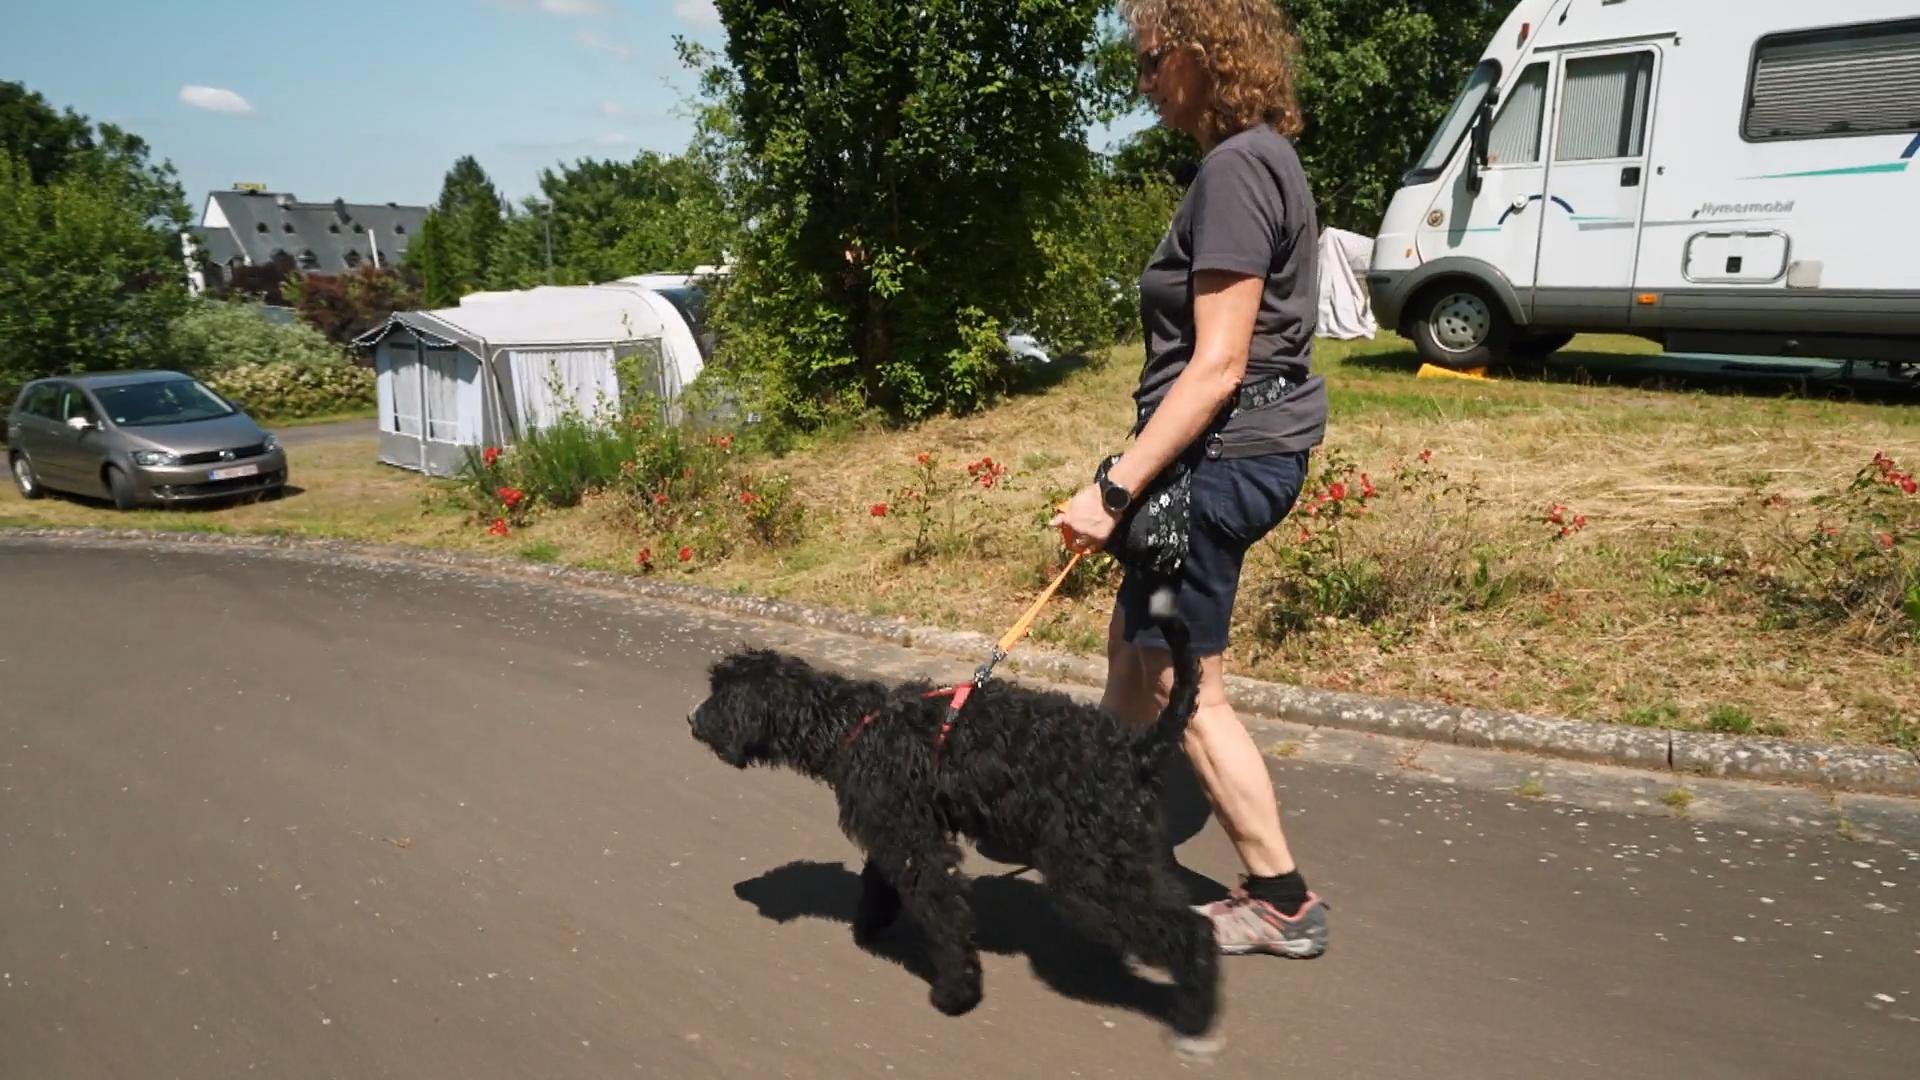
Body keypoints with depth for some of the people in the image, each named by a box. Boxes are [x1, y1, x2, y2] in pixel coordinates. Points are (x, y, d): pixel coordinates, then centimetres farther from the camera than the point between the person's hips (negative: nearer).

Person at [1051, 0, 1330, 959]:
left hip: (1222, 456, -10)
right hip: (1248, 448, 10)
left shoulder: (1234, 170, -18)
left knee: (1182, 685, 3)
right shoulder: (1261, 159, 13)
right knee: (1132, 637, 23)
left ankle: (1282, 901, 17)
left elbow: (1217, 366, -23)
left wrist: (1115, 487, -21)